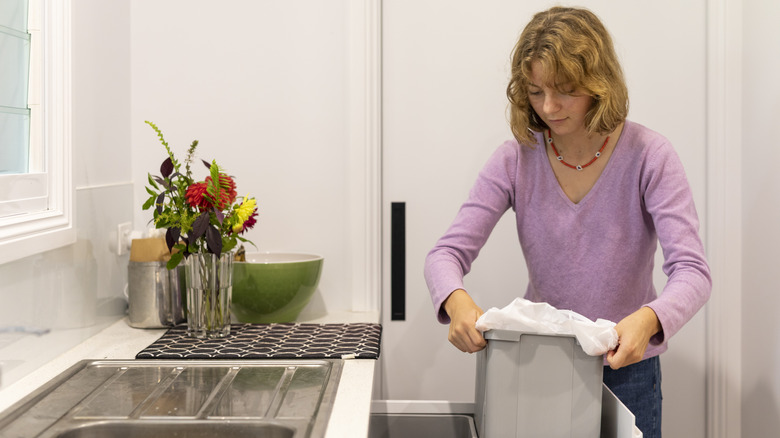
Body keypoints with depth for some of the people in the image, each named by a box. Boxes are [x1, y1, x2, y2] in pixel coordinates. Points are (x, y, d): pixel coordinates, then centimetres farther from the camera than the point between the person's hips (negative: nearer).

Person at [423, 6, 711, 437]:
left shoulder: (647, 156, -14)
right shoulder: (516, 160, -8)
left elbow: (691, 271, -21)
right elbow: (446, 253, -13)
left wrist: (648, 319, -43)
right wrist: (457, 302, -36)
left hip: (624, 369, -1)